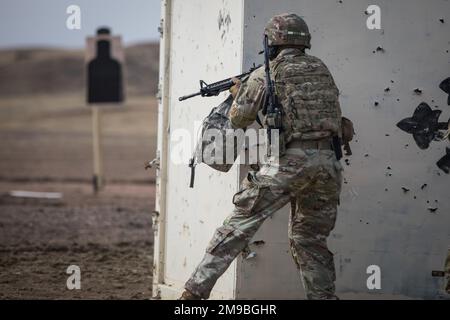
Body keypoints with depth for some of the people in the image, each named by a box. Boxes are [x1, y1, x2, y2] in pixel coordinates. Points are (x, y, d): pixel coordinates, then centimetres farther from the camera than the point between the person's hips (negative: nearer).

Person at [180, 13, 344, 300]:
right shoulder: (321, 69, 15)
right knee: (311, 239, 17)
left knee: (240, 224, -1)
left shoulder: (265, 75, 2)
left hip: (289, 161, -4)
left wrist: (238, 93, 28)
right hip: (327, 163, 4)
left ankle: (196, 289, -3)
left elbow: (239, 119, 7)